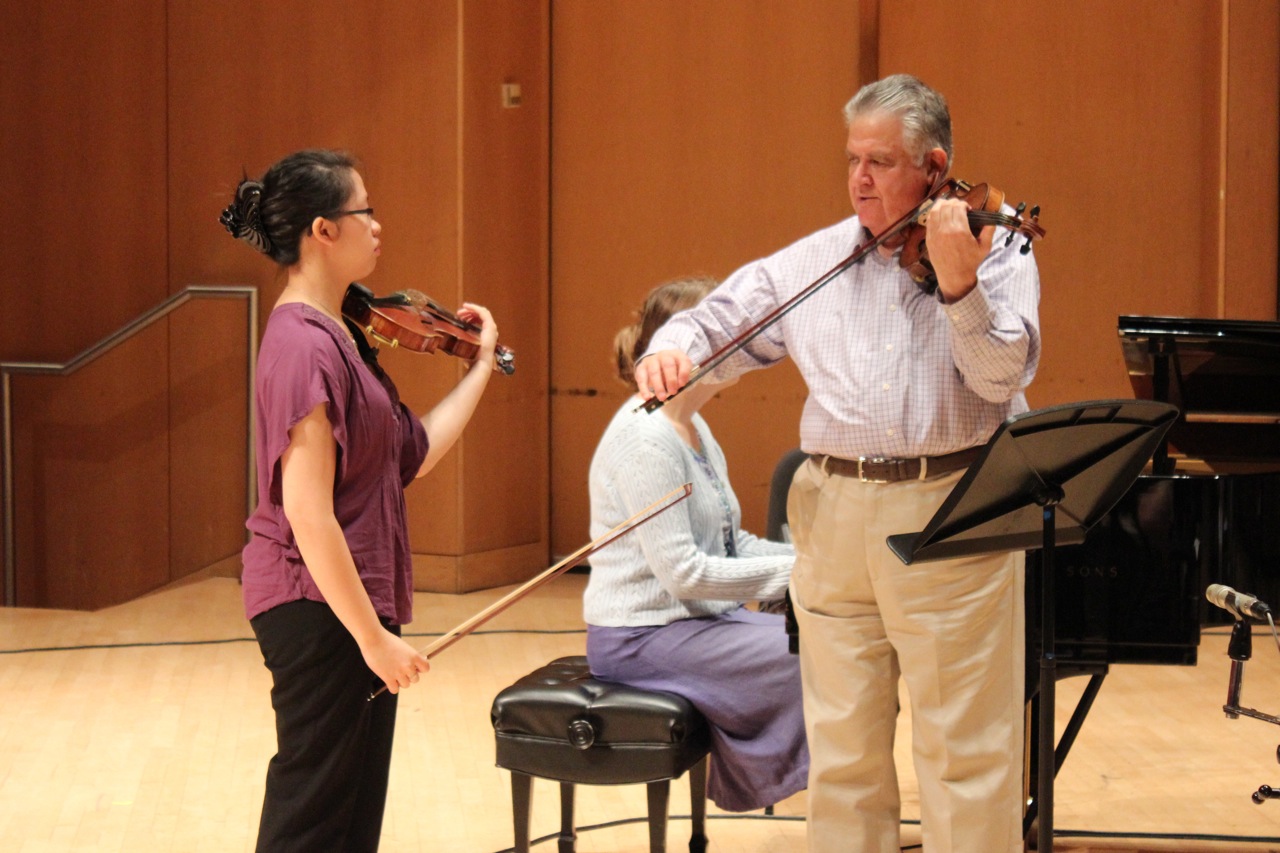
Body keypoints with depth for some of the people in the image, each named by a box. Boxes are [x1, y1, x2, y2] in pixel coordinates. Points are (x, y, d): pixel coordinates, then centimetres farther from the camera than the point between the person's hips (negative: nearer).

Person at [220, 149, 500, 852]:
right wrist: (373, 636, -21)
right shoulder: (306, 348, -20)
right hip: (320, 609, -10)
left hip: (348, 604, 10)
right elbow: (308, 516, -24)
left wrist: (482, 364, 19)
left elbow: (414, 453, 11)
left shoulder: (334, 335, 9)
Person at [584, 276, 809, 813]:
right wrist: (793, 570, -20)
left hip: (698, 616, 10)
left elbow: (729, 543, 13)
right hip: (642, 637, -10)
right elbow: (681, 572, -24)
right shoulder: (647, 440, -19)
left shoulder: (693, 427, 12)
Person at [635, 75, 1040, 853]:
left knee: (964, 753, -1)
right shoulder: (809, 263, 12)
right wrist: (673, 348, -7)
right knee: (843, 751, 12)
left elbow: (1003, 375, -13)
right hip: (835, 518, 4)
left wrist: (960, 286, -28)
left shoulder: (996, 253, 0)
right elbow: (717, 326, 15)